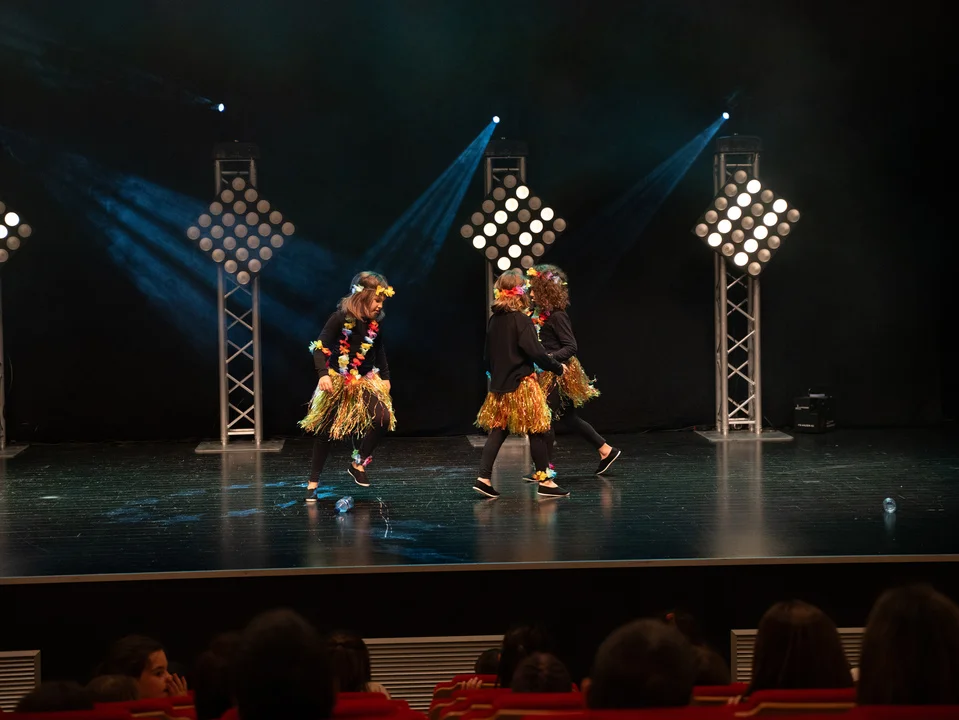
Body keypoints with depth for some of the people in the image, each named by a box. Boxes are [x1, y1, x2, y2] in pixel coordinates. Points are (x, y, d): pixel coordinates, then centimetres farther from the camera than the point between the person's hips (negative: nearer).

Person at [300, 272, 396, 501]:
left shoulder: (375, 323, -1)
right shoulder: (341, 318, -17)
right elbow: (320, 347, -19)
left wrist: (385, 377, 17)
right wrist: (323, 374, -30)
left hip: (364, 382, 4)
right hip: (336, 382, -4)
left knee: (384, 418, -18)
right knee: (325, 430, 1)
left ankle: (358, 464, -1)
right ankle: (313, 482, 13)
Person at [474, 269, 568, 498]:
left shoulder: (494, 320, 6)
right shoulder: (521, 320, -16)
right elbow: (535, 352, -18)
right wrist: (557, 367, -5)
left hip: (499, 385, 7)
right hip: (521, 384, -7)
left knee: (497, 430, 10)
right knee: (536, 430, 1)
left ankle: (484, 477, 4)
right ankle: (544, 480, 5)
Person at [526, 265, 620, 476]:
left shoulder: (557, 316, -17)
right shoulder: (541, 314, 8)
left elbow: (571, 347, -18)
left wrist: (548, 358, -27)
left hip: (559, 374, -9)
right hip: (549, 375, 9)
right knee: (569, 418, 15)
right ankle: (606, 450, 23)